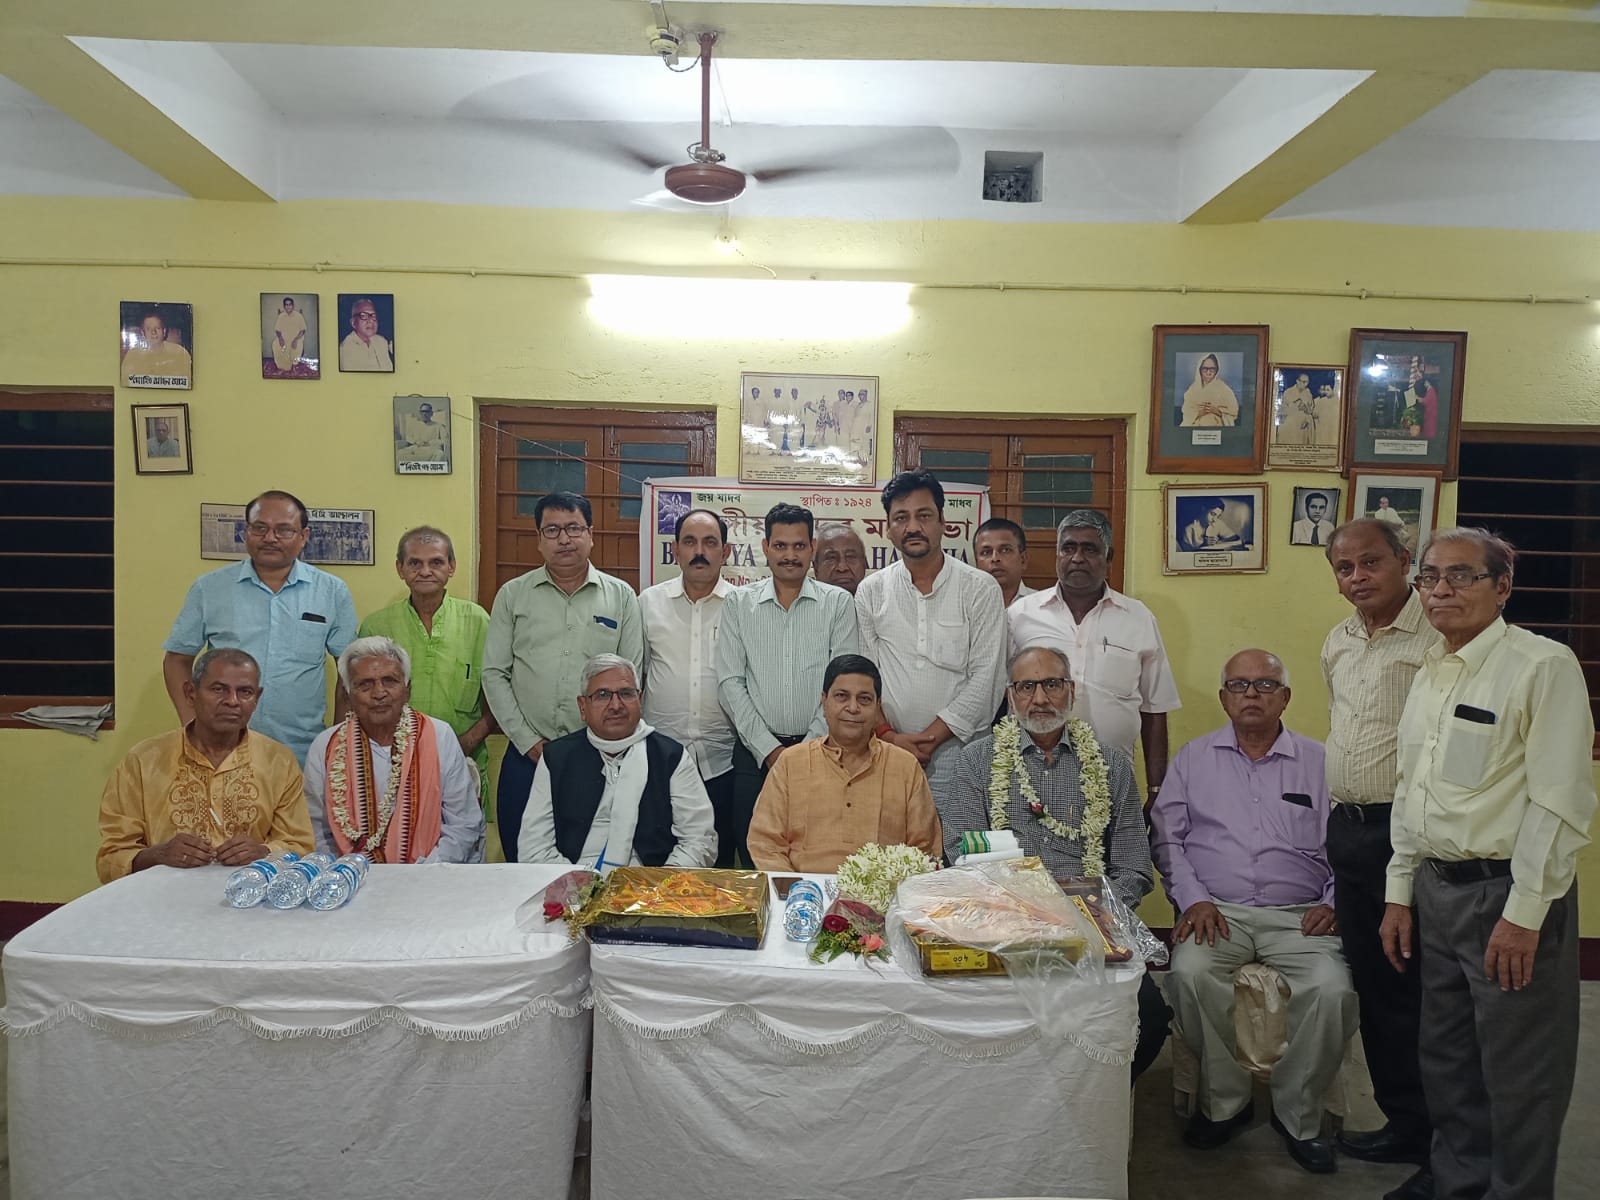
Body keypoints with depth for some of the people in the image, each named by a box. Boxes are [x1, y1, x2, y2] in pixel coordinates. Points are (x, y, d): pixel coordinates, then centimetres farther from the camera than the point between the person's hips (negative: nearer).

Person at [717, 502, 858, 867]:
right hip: (755, 751, 1)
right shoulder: (739, 603, 6)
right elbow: (730, 683, 0)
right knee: (753, 858, 5)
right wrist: (769, 748, -7)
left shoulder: (838, 602, 3)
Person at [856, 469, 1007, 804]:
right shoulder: (870, 591, 6)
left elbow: (986, 677, -6)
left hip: (960, 751, -1)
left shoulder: (980, 588, -1)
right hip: (887, 752, 2)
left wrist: (931, 736, -9)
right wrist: (889, 737, -7)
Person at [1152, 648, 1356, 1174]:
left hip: (1297, 915, 0)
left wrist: (1333, 903, -7)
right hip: (1218, 910, 0)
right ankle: (1224, 1101, -5)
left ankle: (1297, 1115, -3)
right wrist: (1193, 898, -5)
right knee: (1190, 972, -30)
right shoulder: (1194, 758, 13)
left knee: (1331, 988, -28)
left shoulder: (1318, 761, 13)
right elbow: (1167, 838, 8)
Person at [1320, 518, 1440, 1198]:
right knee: (1374, 986, 16)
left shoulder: (1439, 637, -13)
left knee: (1422, 990, 0)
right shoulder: (1337, 644, 13)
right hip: (1348, 830, 8)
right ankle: (1404, 1123, 32)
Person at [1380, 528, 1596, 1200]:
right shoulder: (1430, 675, 12)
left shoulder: (1543, 666, -11)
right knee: (1446, 1060, 18)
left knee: (1520, 1075, 5)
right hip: (1436, 888, 7)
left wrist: (1524, 914, -17)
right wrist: (1399, 894, 13)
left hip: (1509, 893, -7)